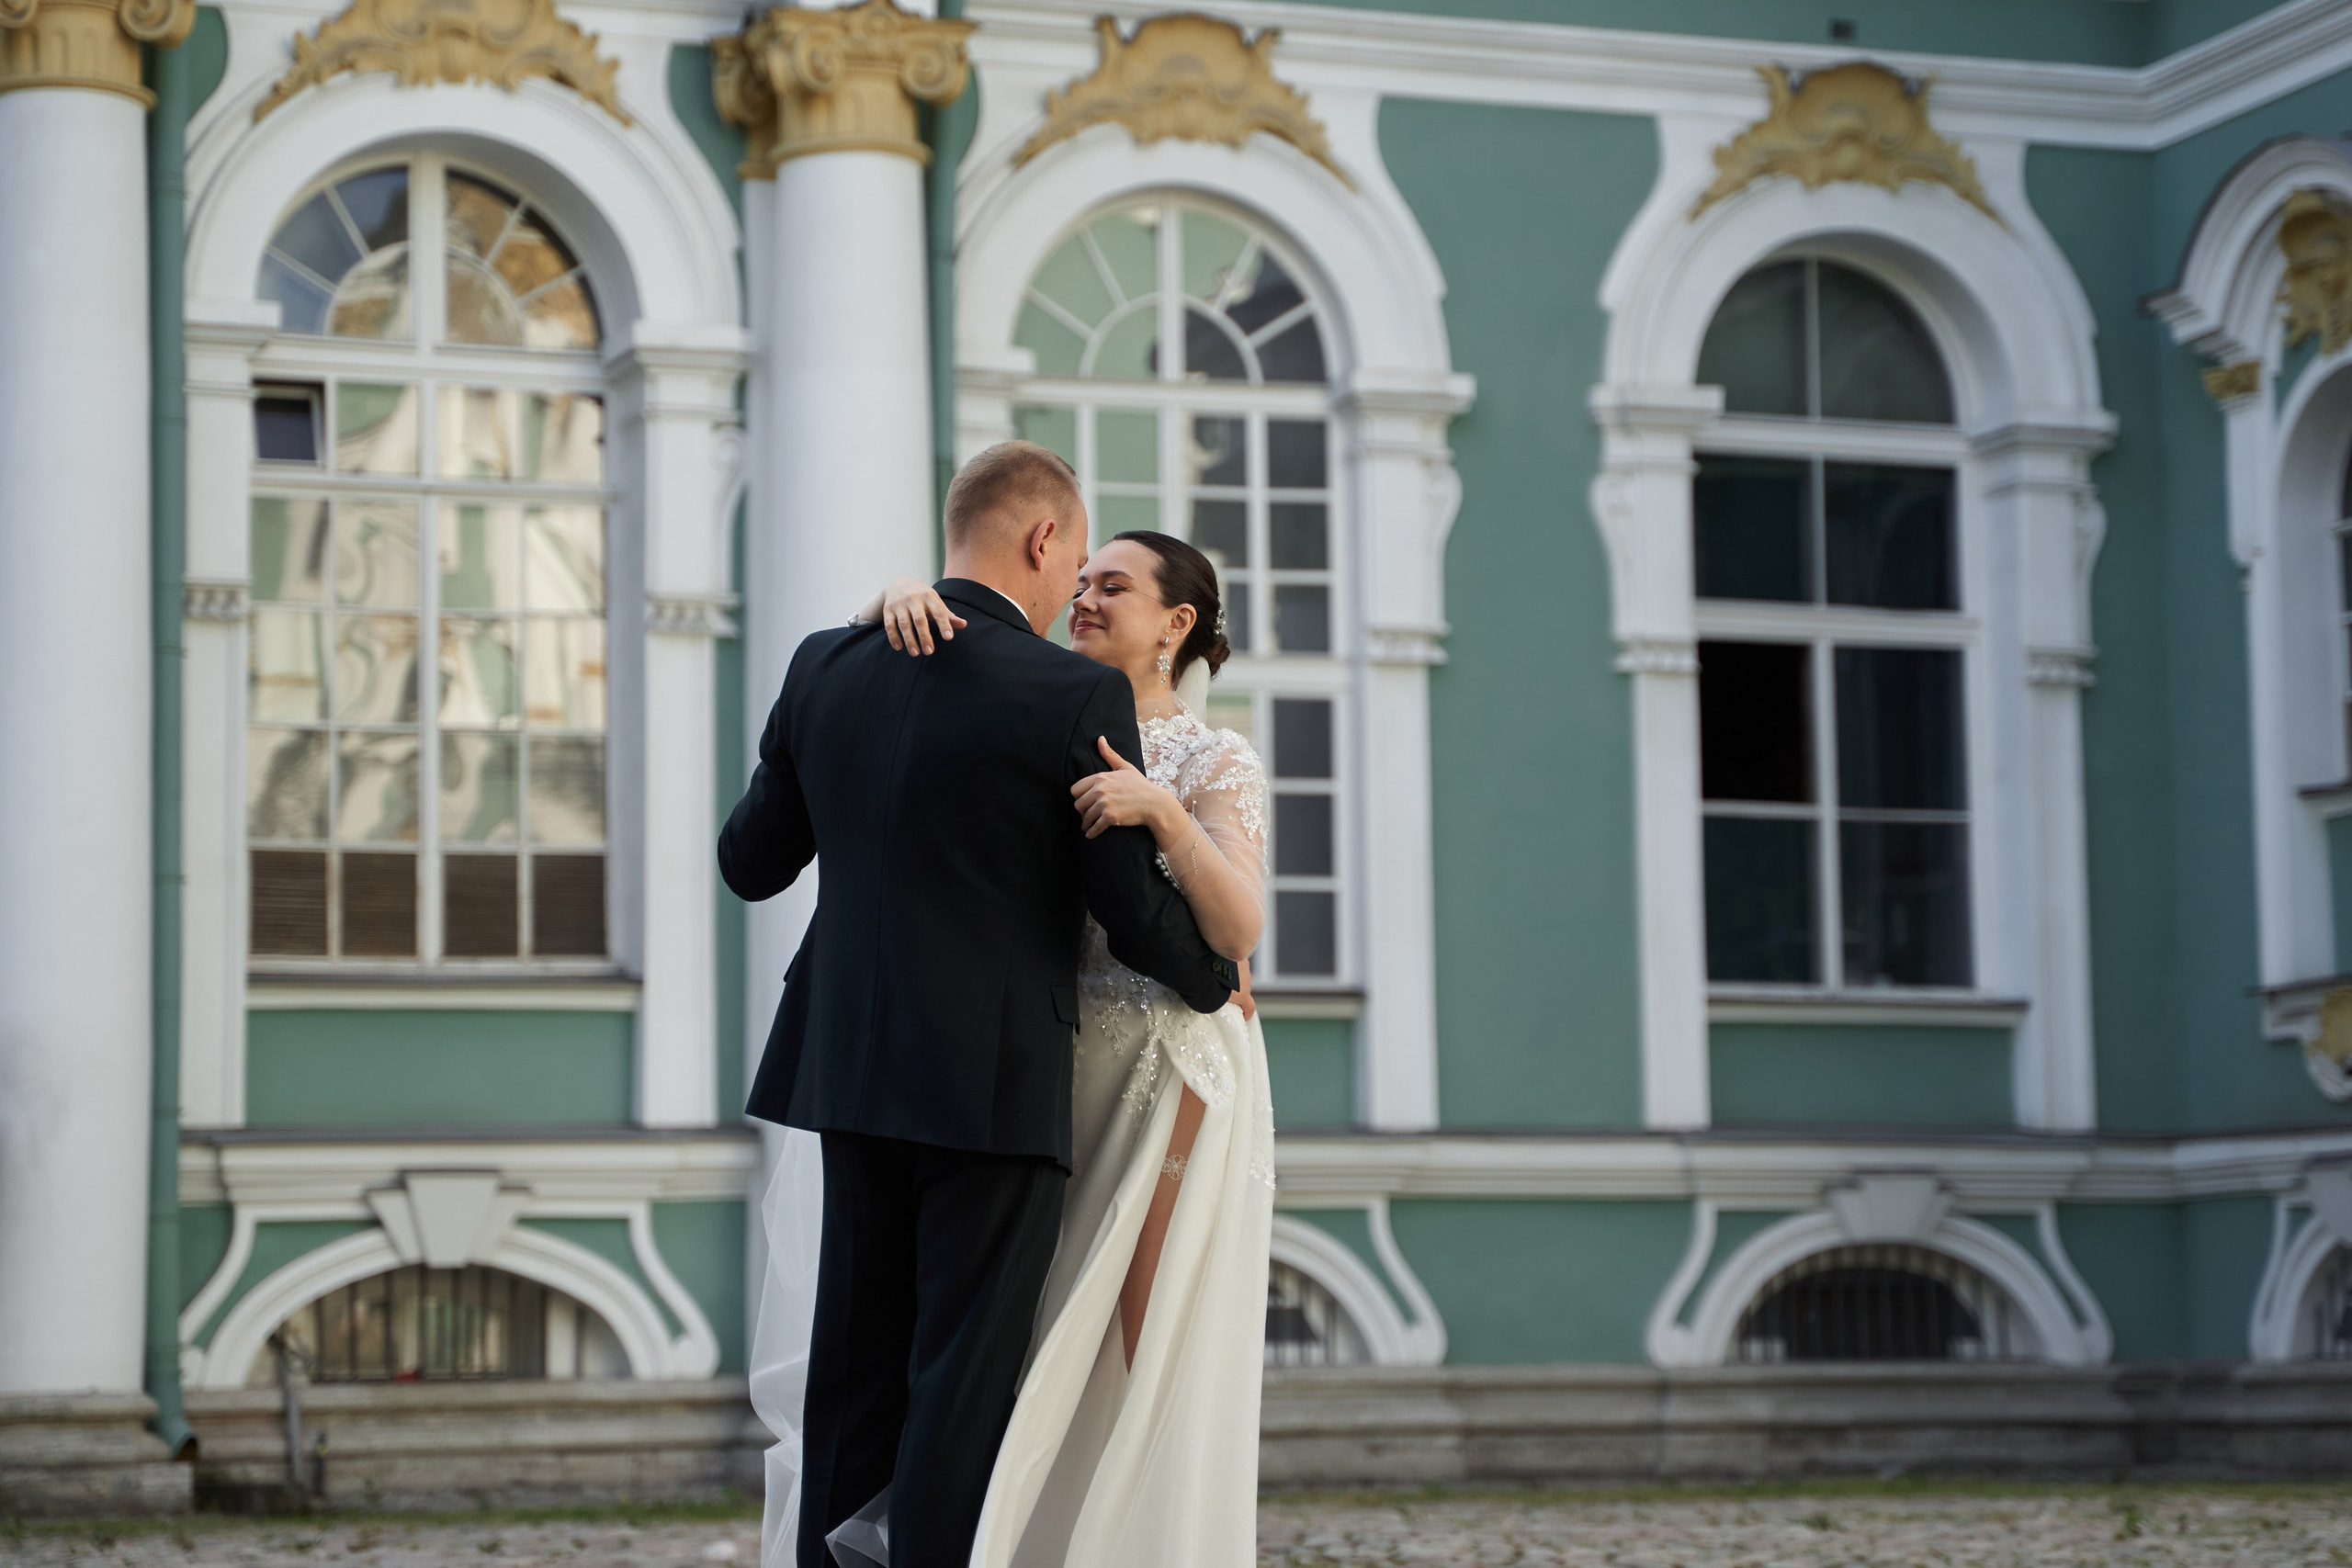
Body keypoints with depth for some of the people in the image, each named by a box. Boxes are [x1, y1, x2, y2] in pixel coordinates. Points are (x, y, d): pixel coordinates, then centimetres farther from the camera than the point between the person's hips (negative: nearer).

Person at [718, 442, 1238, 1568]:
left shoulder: (827, 668, 4)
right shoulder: (1078, 697, -11)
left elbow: (751, 864, 12)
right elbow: (1137, 919, -8)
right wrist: (1217, 980, 12)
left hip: (855, 1073, 6)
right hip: (996, 1090, -6)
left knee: (854, 1377, 12)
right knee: (963, 1386, -1)